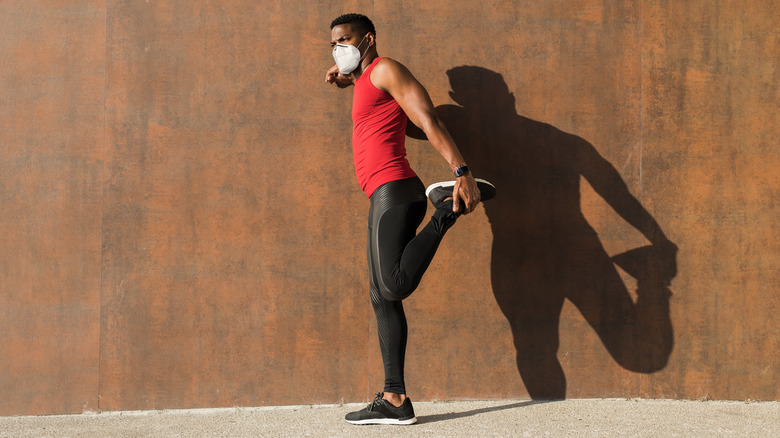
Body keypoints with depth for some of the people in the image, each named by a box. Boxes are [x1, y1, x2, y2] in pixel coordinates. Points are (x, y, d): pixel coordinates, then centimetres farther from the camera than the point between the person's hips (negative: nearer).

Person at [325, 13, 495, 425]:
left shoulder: (386, 69, -2)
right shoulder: (365, 81, 26)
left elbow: (428, 119, -14)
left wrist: (461, 169, -28)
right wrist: (348, 82, 30)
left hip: (393, 190, -10)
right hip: (384, 197, 10)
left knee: (395, 286, -27)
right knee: (382, 298, 6)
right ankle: (394, 400, 5)